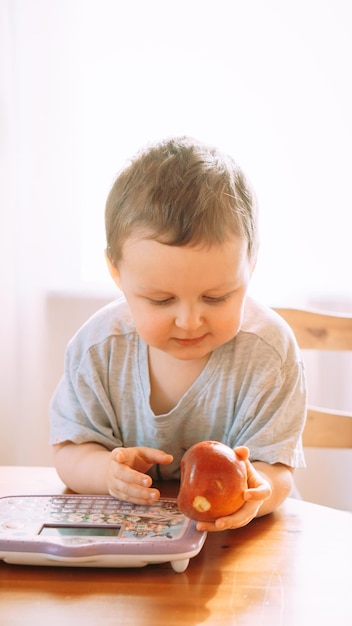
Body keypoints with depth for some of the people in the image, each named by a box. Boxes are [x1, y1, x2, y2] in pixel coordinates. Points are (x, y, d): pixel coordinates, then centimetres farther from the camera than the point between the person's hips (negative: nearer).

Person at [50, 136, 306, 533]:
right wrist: (106, 470, -26)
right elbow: (69, 450, -3)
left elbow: (277, 472, -16)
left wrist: (258, 491, -41)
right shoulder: (98, 347, -11)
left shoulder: (268, 352, -16)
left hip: (234, 534, -1)